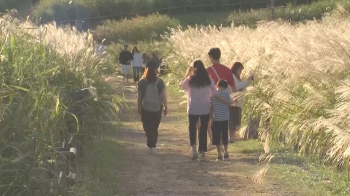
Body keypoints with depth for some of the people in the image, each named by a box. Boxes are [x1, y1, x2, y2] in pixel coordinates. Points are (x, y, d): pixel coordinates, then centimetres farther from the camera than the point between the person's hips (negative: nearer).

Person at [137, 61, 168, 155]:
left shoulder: (142, 82, -9)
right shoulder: (160, 82, -8)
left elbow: (139, 97, -3)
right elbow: (163, 96, -5)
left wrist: (139, 108, 10)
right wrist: (166, 107, 6)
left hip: (145, 108, -1)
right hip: (157, 108, 1)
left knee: (147, 127, 8)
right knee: (154, 128, 16)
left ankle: (151, 145, -10)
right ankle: (152, 145, 17)